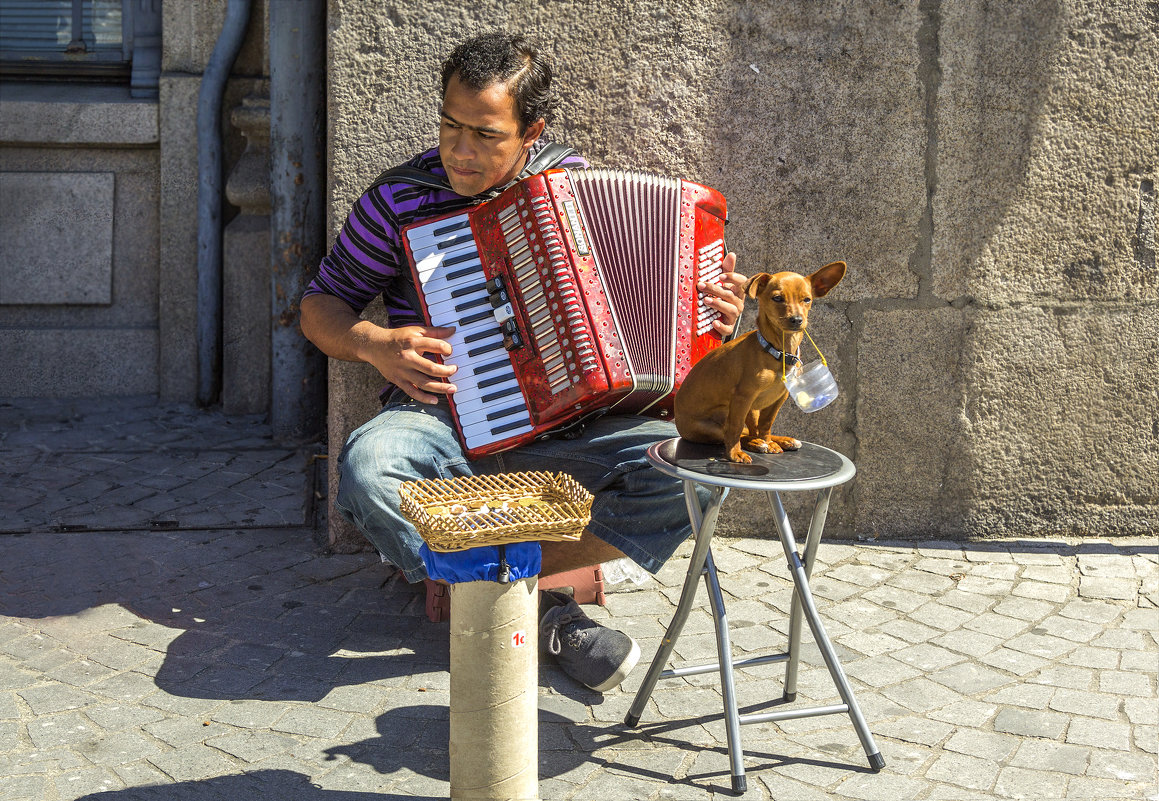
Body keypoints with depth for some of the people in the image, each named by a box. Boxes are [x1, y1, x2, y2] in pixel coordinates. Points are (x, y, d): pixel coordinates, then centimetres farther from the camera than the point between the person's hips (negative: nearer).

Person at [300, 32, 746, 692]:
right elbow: (321, 304, 7)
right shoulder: (400, 201, -3)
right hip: (443, 417, -1)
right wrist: (373, 344, -15)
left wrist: (713, 313, -3)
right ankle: (540, 609, -18)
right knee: (368, 468, -34)